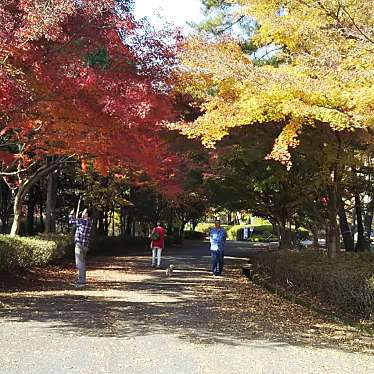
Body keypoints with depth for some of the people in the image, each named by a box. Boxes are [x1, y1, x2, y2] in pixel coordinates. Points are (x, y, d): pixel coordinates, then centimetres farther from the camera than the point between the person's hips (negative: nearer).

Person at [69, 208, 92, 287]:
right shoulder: (88, 222, 12)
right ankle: (81, 279, 29)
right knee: (81, 263, 19)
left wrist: (71, 214, 11)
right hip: (84, 245, 10)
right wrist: (76, 218, 32)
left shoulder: (83, 221, -15)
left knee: (80, 263, -8)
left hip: (80, 245, -10)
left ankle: (82, 281, -8)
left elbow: (71, 221, -6)